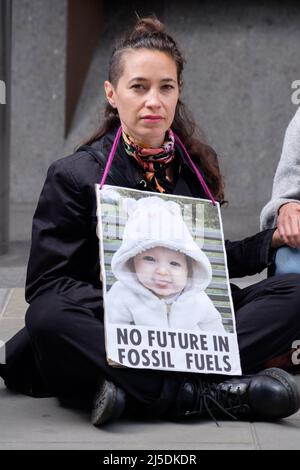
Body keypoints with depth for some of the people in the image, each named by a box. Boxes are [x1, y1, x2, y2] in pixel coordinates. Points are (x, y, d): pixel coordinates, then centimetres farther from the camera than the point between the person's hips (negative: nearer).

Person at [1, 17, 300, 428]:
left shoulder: (199, 165, 13)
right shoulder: (74, 175, -1)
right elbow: (46, 285, -5)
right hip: (108, 328, -4)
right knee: (47, 318, -35)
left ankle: (135, 389, -32)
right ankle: (206, 396, -35)